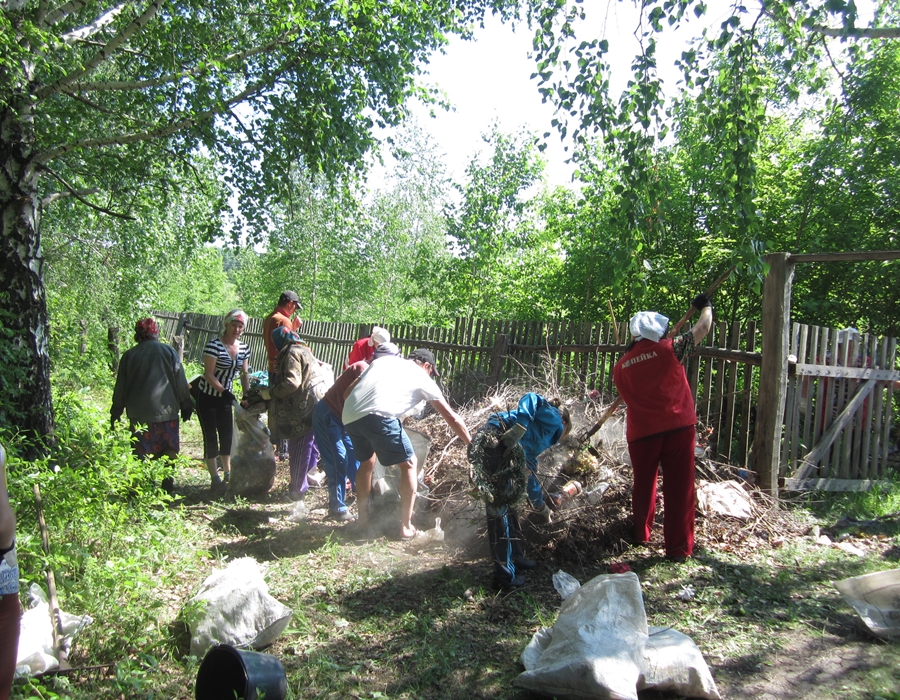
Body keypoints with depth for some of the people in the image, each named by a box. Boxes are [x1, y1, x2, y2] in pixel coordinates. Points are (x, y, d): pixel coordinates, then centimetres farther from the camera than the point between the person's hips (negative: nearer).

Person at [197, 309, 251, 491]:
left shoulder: (244, 349, 0)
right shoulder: (214, 345, -19)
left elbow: (245, 374, 5)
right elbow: (208, 374, -20)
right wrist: (224, 391, -27)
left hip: (225, 397, 6)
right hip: (207, 396, -6)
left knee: (228, 436, 9)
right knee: (211, 437, -2)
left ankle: (228, 475, 21)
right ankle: (215, 479, 4)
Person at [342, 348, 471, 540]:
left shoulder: (384, 360, 31)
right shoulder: (422, 378, 19)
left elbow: (348, 392, 27)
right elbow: (451, 418, 22)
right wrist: (472, 445, 31)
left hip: (348, 415, 6)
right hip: (377, 415, -6)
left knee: (367, 462, 30)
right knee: (408, 463, 14)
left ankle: (362, 519, 39)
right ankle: (406, 527, 17)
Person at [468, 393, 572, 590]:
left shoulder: (542, 437, 35)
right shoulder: (555, 420, 13)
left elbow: (529, 472, 40)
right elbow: (531, 399, -6)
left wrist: (541, 507, 50)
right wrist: (518, 429, -19)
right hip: (493, 439, -9)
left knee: (505, 503, 20)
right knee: (499, 506, -4)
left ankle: (515, 556, 34)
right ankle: (505, 575, 2)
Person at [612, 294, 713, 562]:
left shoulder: (620, 367, 5)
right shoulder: (667, 349, -3)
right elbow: (703, 328, 7)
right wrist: (706, 307, 25)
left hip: (641, 433, 3)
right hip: (678, 427, -3)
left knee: (643, 485, 20)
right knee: (679, 488, 4)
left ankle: (641, 534, 34)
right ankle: (679, 547, 8)